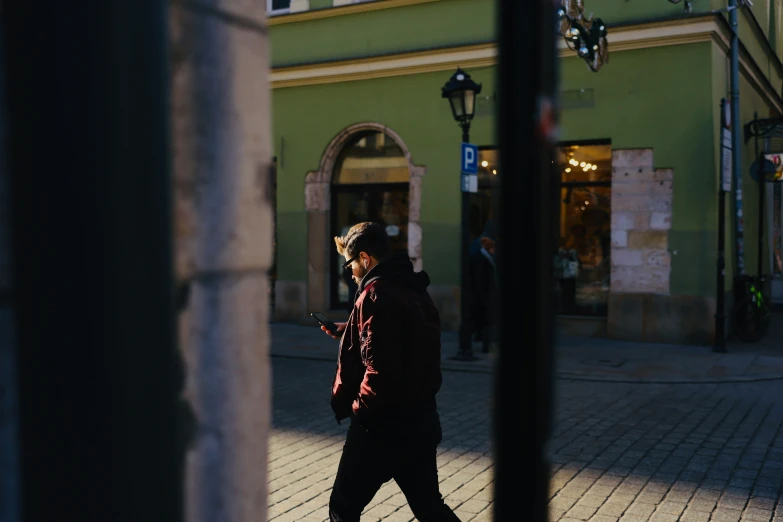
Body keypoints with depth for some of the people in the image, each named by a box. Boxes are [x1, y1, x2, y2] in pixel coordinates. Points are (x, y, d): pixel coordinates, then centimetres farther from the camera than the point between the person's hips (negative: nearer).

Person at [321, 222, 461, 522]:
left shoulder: (376, 294, -17)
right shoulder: (414, 289, 10)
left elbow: (380, 369, -25)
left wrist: (358, 407, -11)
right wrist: (345, 333, 20)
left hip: (384, 425, -8)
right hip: (420, 420, 9)